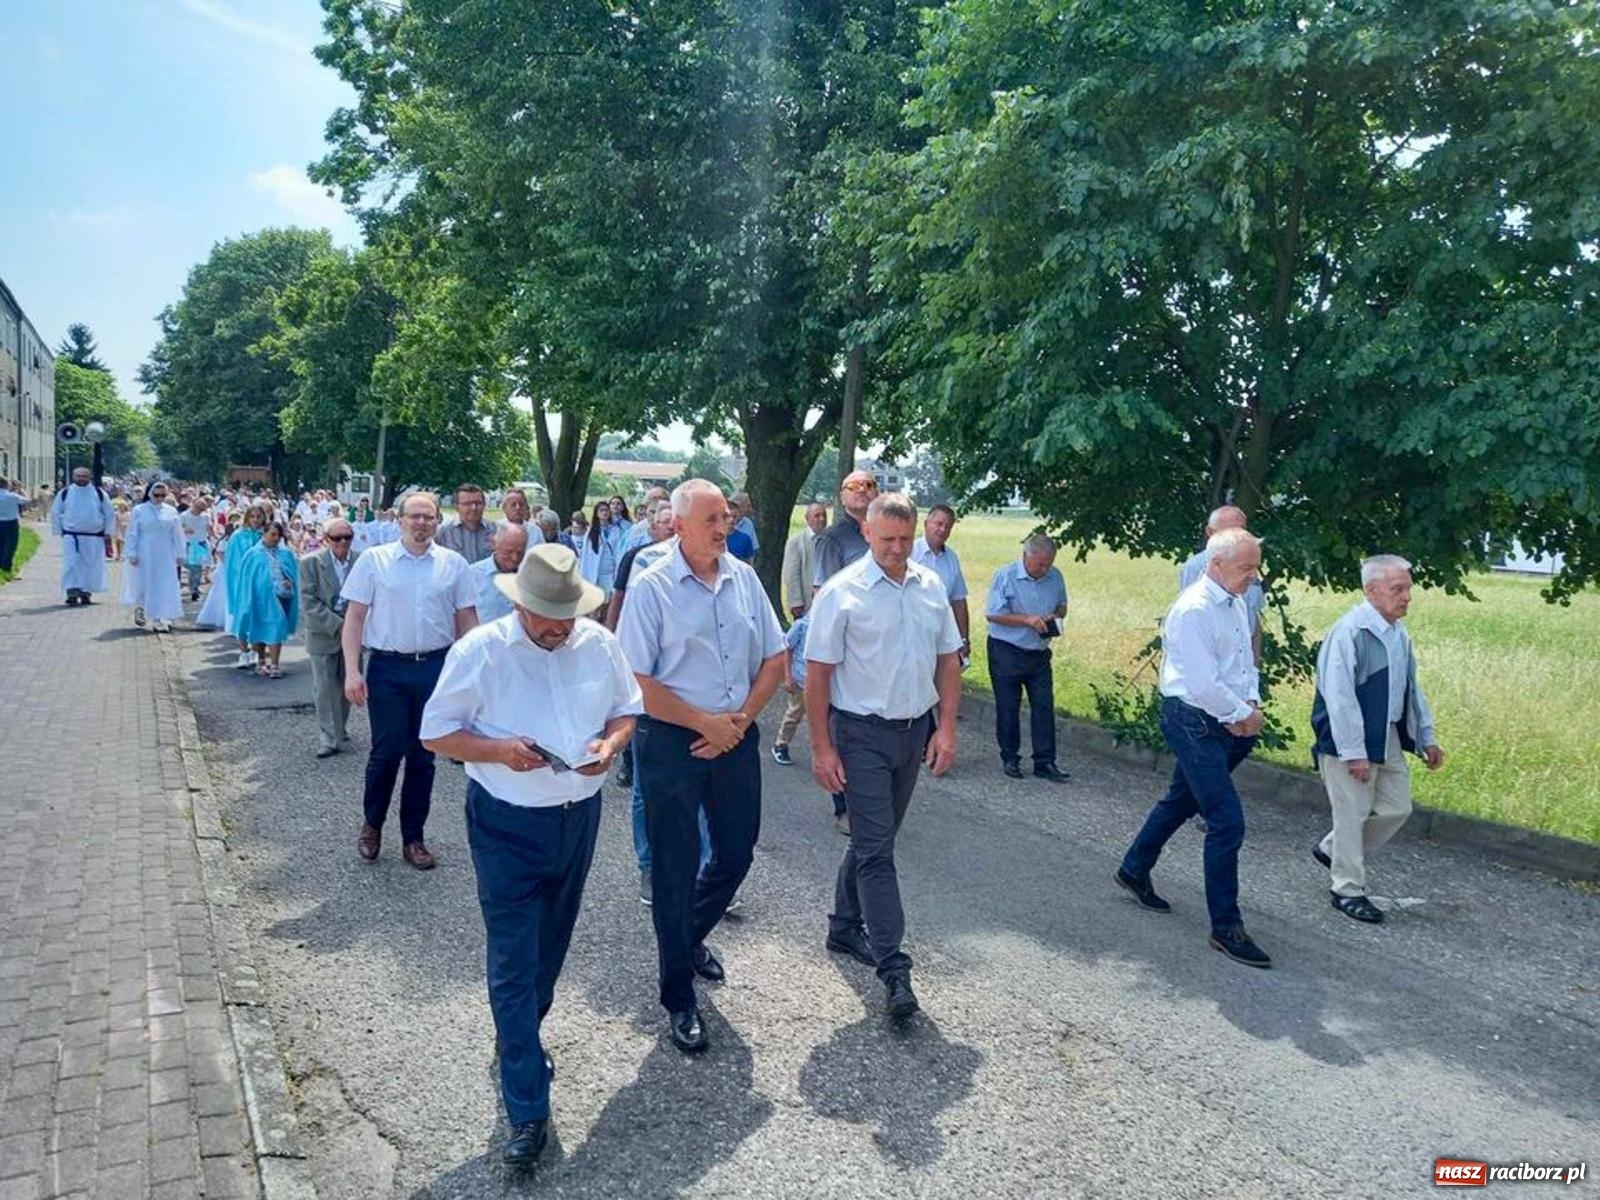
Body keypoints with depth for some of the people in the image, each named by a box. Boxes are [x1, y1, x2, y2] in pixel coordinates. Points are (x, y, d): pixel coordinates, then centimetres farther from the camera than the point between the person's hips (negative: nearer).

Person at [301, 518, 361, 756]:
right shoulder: (311, 562, -8)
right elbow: (309, 601, -12)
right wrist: (337, 624, -18)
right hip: (323, 633, -2)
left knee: (346, 685, 13)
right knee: (325, 687, -1)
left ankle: (339, 728, 31)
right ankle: (329, 738, 6)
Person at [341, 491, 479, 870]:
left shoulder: (454, 564, 5)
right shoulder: (374, 560, 1)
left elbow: (467, 620, 8)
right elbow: (354, 618, 1)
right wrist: (352, 671, -7)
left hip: (436, 667, 2)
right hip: (387, 668, -1)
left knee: (423, 755, 9)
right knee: (387, 751, -1)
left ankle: (413, 838, 22)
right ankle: (371, 824, 25)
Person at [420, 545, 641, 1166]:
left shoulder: (600, 644, -3)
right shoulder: (480, 650, -13)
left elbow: (627, 709, 9)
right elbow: (436, 733, -7)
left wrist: (610, 741, -14)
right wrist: (499, 750, -25)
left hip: (579, 817, 4)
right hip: (507, 825, -4)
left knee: (550, 947, 21)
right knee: (514, 963, -1)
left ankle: (520, 1042, 48)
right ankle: (527, 1111, 10)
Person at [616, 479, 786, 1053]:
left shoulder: (744, 579, 3)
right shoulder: (651, 587, -12)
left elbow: (774, 661, 7)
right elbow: (636, 682, -14)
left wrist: (741, 718, -6)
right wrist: (705, 723, -13)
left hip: (737, 737, 5)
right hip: (672, 743, -5)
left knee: (736, 854, 15)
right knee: (675, 870, 6)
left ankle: (691, 936, 46)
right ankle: (678, 999, 23)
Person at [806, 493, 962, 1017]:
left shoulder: (931, 587, 4)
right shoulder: (842, 592, -11)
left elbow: (948, 660, 10)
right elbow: (817, 673, -10)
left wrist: (946, 728, 2)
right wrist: (822, 747, -12)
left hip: (915, 731, 6)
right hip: (862, 734, -5)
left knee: (873, 838, 17)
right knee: (876, 849, -4)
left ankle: (845, 927, 35)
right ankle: (893, 968, 0)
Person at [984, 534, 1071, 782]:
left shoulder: (1055, 577, 1)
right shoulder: (1005, 576, -13)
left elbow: (1062, 606, 16)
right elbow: (993, 614, -15)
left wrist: (1056, 616, -7)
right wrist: (1028, 619, -21)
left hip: (1039, 653, 4)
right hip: (1006, 652, -4)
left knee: (1044, 707, 2)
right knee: (1007, 708, 6)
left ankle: (1045, 762, 9)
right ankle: (1010, 758, 20)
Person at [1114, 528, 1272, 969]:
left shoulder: (1236, 604, 7)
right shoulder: (1194, 610, -22)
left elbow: (1246, 661, 17)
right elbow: (1203, 686, -24)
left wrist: (1252, 703, 0)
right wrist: (1242, 715, -10)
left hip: (1225, 722, 9)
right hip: (1194, 722, -9)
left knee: (1181, 801, 22)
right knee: (1227, 821, -7)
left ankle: (1133, 871, 41)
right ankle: (1226, 927, 5)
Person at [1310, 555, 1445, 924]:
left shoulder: (1399, 633, 7)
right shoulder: (1350, 632, -21)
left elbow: (1412, 687, 17)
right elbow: (1339, 697, -23)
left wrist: (1426, 737, 16)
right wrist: (1353, 752, -23)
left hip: (1388, 739, 8)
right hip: (1349, 742, -8)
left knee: (1396, 809, 14)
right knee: (1352, 814, 2)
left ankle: (1332, 849, 33)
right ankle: (1348, 890, 18)